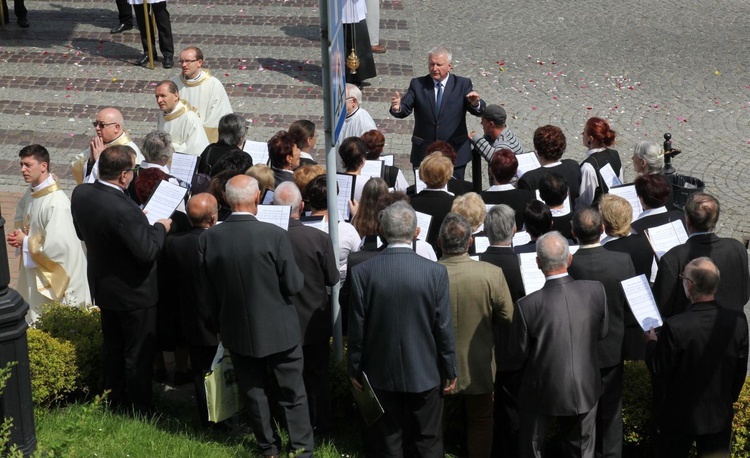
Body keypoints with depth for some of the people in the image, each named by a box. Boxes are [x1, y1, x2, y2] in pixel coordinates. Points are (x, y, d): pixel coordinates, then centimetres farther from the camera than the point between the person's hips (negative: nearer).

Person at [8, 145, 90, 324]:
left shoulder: (57, 203, -28)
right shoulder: (31, 192, -1)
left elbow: (57, 246, -30)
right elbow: (20, 217, 19)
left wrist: (25, 241, -16)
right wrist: (19, 235, -3)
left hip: (56, 276, -9)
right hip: (34, 270, 9)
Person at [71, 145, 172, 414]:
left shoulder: (80, 194, -10)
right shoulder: (123, 210, -35)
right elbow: (147, 251, -30)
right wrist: (160, 228, -11)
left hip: (102, 287, 8)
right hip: (134, 292, -8)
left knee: (112, 347, 24)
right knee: (139, 352, 11)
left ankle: (115, 399, 39)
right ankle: (139, 407, 25)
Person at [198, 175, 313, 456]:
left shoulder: (208, 239, -12)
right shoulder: (274, 235, -22)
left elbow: (208, 291, -1)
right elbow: (293, 285, -15)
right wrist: (299, 276, 7)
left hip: (237, 330, 3)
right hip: (278, 329, -3)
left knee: (254, 393, 18)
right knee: (292, 394, 13)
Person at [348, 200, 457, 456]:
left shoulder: (362, 272, -14)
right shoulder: (435, 272, -14)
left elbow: (356, 328, -7)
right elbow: (444, 328, -9)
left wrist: (355, 369, 6)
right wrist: (450, 370, 4)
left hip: (381, 374, 1)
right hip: (425, 374, 0)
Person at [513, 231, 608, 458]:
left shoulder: (527, 305, -26)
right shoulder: (596, 291, -18)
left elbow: (519, 351, -12)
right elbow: (602, 332, -3)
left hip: (542, 391, -2)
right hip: (585, 389, 2)